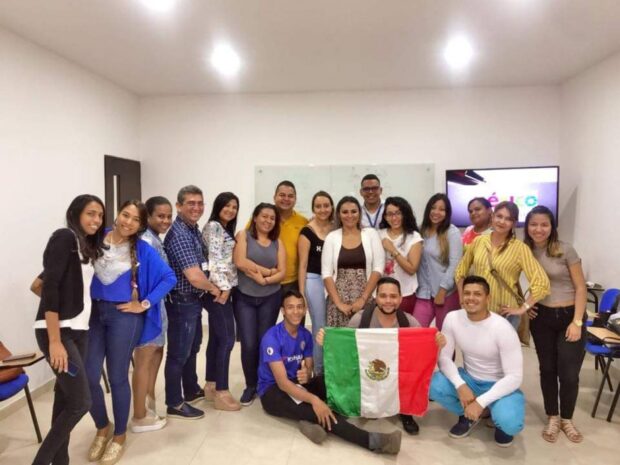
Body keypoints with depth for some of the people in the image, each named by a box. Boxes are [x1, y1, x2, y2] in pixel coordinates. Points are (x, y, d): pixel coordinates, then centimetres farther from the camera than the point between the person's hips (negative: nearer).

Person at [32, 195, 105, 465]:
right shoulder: (64, 237, -12)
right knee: (80, 402, -8)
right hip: (57, 331, -8)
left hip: (79, 329, 8)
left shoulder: (87, 245, 14)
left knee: (65, 398, 11)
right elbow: (49, 287, -19)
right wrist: (55, 341, -23)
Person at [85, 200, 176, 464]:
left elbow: (169, 278, -5)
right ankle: (102, 427, 31)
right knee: (88, 377, 3)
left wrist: (145, 304, -8)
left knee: (117, 377, 7)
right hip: (92, 313, 2)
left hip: (124, 316, -2)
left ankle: (119, 436, 28)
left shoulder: (143, 250, -5)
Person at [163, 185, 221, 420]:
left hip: (194, 300, 10)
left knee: (192, 347, 23)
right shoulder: (179, 235, -24)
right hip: (182, 302, -10)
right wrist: (213, 289, -11)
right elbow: (194, 276, -28)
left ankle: (192, 390, 41)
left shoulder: (194, 229, 6)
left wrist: (215, 287, 6)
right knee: (178, 353, 5)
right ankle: (175, 404, 20)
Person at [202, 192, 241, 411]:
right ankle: (221, 393, -2)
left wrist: (226, 287, 10)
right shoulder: (213, 226, -9)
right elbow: (214, 259, -17)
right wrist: (223, 287, -19)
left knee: (216, 338, 13)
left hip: (223, 288, 9)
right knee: (226, 339, -8)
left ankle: (211, 386, 22)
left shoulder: (226, 229, 19)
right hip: (217, 289, -9)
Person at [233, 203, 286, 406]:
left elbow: (282, 272, 1)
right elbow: (240, 262, -15)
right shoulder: (243, 235, 0)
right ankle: (250, 385, 15)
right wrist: (268, 271, -11)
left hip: (270, 298, 2)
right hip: (244, 298, -2)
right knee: (248, 343, -4)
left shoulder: (277, 242, 8)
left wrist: (263, 280, -15)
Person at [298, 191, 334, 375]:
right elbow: (303, 264, -7)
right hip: (314, 281, -4)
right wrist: (301, 291, -9)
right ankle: (319, 371, 20)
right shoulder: (307, 231, -7)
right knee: (320, 327, 4)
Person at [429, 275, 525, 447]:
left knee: (510, 423, -33)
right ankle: (469, 415, 6)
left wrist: (481, 402, -29)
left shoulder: (502, 329, -25)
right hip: (469, 379, 4)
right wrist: (460, 385, -26)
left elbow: (514, 377, -24)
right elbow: (444, 357, -9)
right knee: (432, 385, -23)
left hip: (500, 385, -3)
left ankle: (502, 419, 8)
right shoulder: (452, 318, -13)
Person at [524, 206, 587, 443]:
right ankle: (552, 418, 26)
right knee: (548, 369, 9)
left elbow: (580, 288, -8)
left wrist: (577, 322, -13)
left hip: (569, 316, -2)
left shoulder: (565, 250, -11)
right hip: (541, 317, 2)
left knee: (569, 373, 0)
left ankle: (567, 419, 24)